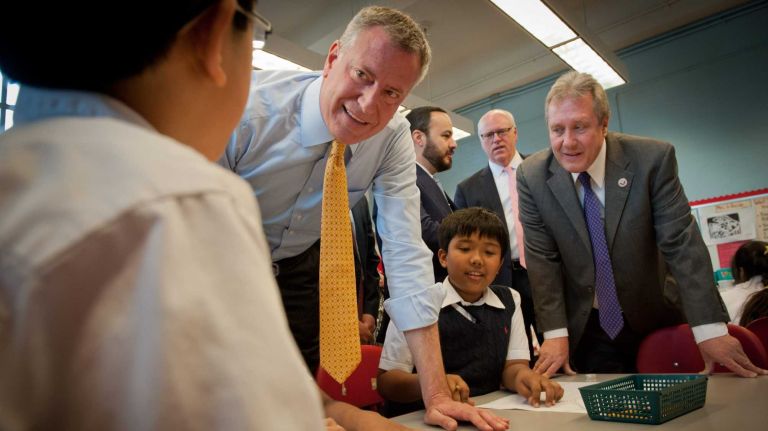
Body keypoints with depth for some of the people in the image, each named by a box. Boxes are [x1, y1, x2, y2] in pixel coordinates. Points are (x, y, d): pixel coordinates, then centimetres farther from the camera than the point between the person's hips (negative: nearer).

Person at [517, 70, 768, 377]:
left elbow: (682, 243, -16)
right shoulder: (531, 176, -13)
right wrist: (555, 333, -17)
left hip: (657, 321, 1)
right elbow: (542, 258, -12)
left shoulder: (653, 158, -16)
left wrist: (710, 328, -20)